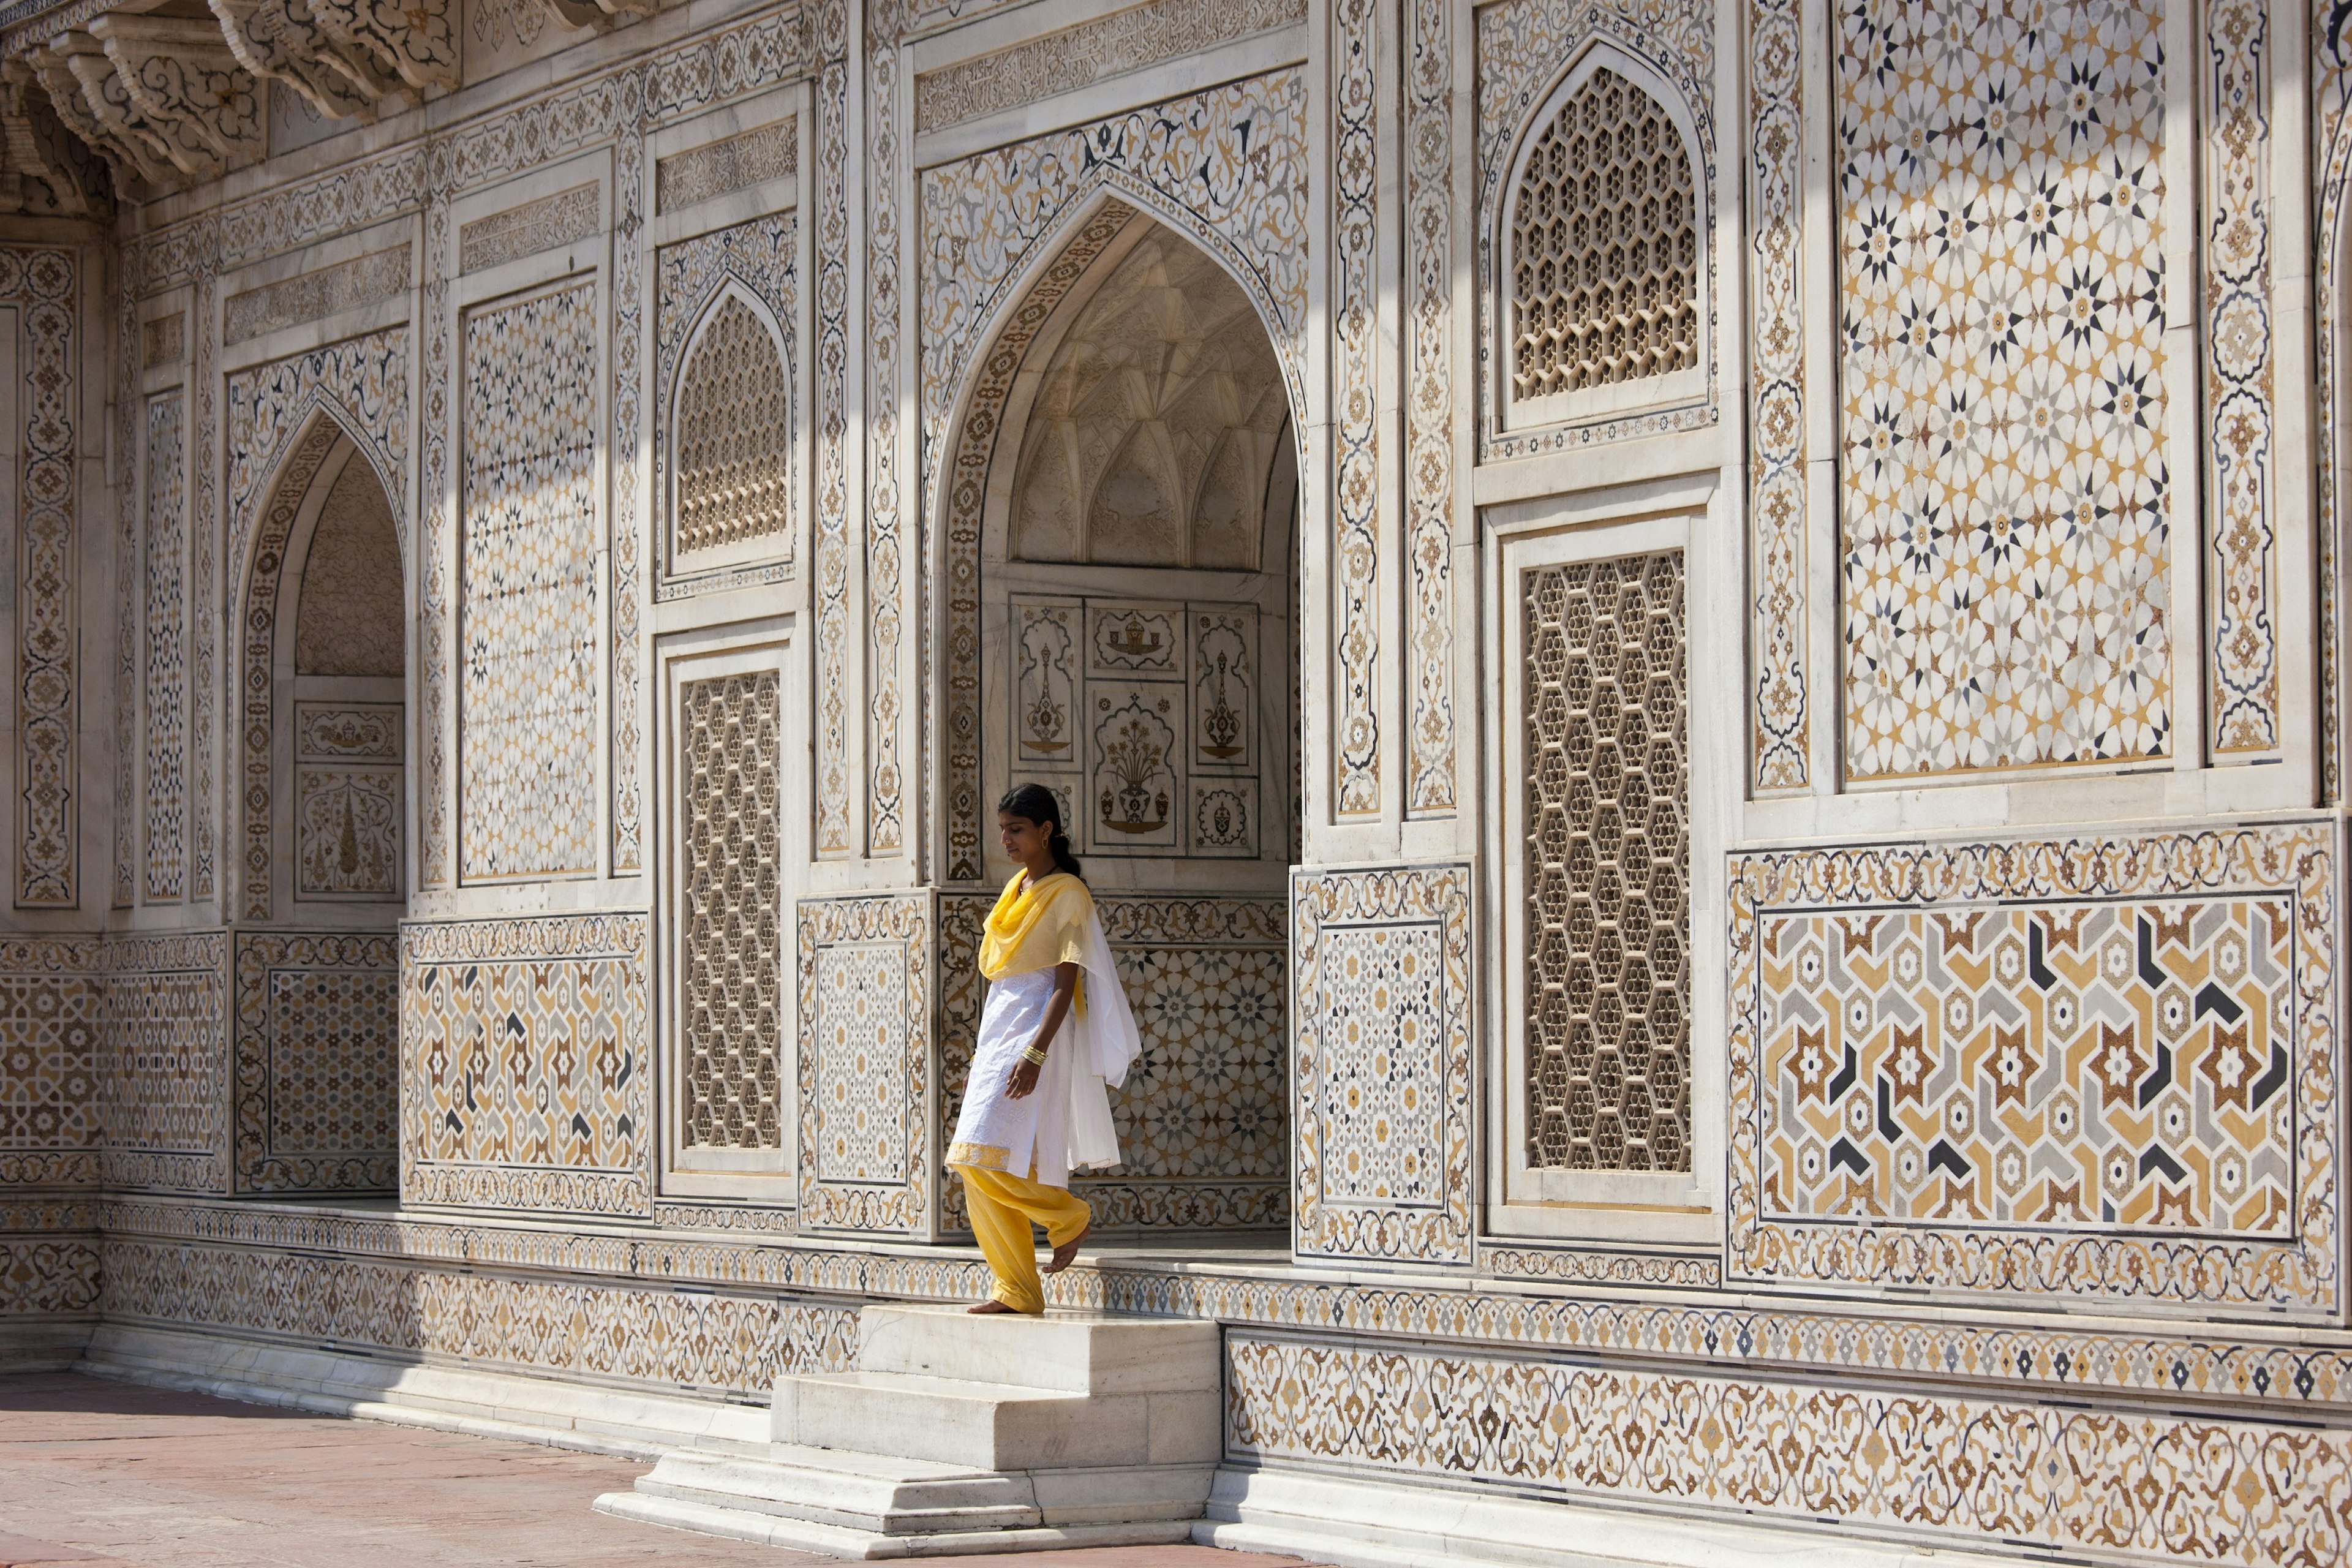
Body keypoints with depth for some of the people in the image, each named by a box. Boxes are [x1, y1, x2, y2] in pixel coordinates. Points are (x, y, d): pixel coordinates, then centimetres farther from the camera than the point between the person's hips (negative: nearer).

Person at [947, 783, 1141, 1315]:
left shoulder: (1067, 893, -6)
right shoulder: (1016, 889, 17)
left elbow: (1065, 986, -14)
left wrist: (1035, 1053, -25)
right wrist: (981, 1057, 20)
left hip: (1039, 1028, -8)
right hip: (998, 1031, 8)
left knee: (987, 1157, -19)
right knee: (977, 1168, 1)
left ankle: (1067, 1214, 4)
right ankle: (1018, 1289, 5)